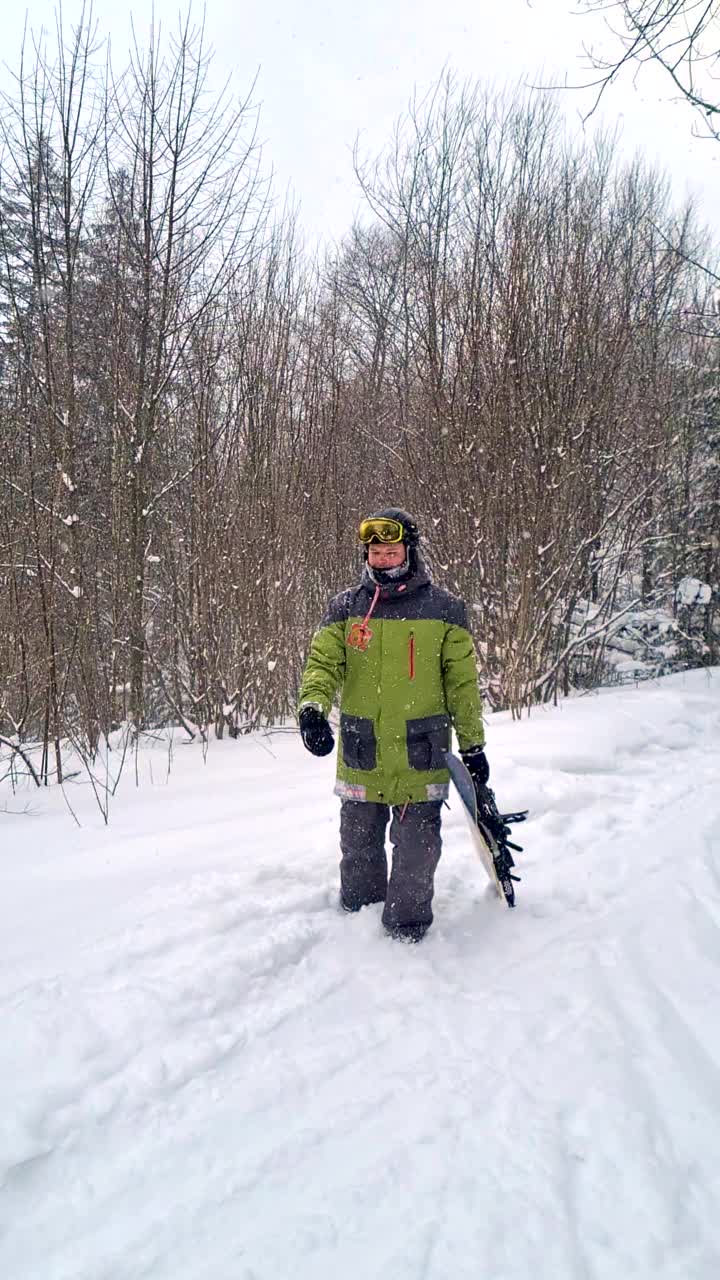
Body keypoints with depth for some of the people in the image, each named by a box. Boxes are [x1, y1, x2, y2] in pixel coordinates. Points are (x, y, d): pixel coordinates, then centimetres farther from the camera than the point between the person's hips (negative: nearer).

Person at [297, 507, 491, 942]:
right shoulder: (344, 607, 3)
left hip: (421, 759, -2)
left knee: (416, 852, 6)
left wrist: (473, 745, 6)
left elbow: (462, 683, 4)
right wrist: (313, 707, -24)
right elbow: (323, 663, -3)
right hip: (360, 757, 2)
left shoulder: (444, 609, -1)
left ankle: (407, 931, 26)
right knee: (358, 849, 16)